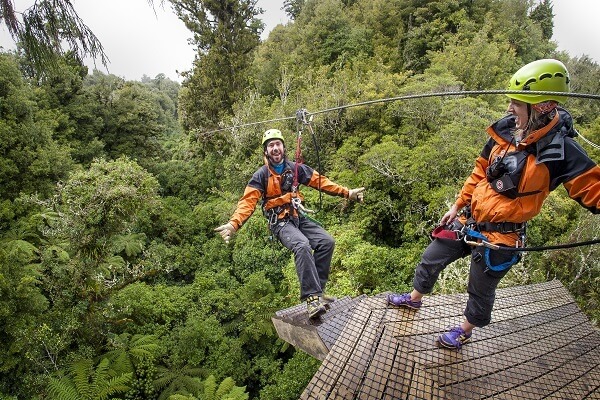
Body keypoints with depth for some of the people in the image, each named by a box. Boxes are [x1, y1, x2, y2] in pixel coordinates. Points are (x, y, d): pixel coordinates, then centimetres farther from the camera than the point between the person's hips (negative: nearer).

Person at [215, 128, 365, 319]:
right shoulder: (261, 175, -5)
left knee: (326, 241, -17)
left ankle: (316, 288, -7)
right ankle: (312, 297, -31)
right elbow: (248, 202, -13)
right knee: (302, 245, -33)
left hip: (300, 217, 5)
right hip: (280, 223, -5)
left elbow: (321, 182, 9)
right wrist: (233, 224, -30)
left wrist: (347, 192, 4)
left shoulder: (296, 168, 7)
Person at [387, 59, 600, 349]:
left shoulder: (560, 150, -20)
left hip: (499, 237, -5)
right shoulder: (505, 130, -4)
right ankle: (415, 298, 47)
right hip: (468, 220, 6)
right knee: (430, 259, 19)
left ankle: (464, 331, 44)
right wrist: (457, 206, 12)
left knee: (481, 290, 15)